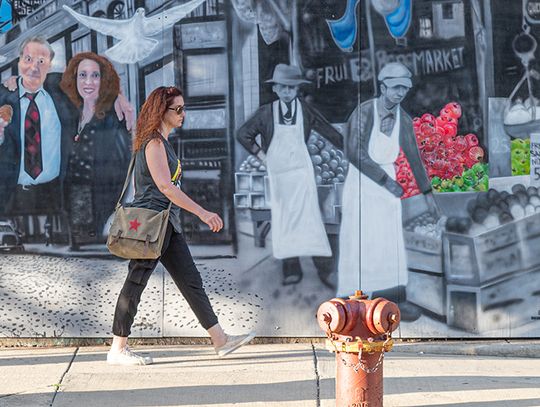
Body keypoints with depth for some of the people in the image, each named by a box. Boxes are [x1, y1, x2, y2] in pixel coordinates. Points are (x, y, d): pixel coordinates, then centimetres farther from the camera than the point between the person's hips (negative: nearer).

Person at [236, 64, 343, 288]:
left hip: (301, 170, -1)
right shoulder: (266, 113, -2)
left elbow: (330, 133, 5)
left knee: (310, 217, -6)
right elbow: (243, 134, 9)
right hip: (277, 173, 2)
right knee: (284, 220, 5)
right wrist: (260, 154, 3)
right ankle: (291, 270, 12)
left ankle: (324, 268, -1)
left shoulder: (305, 111, -3)